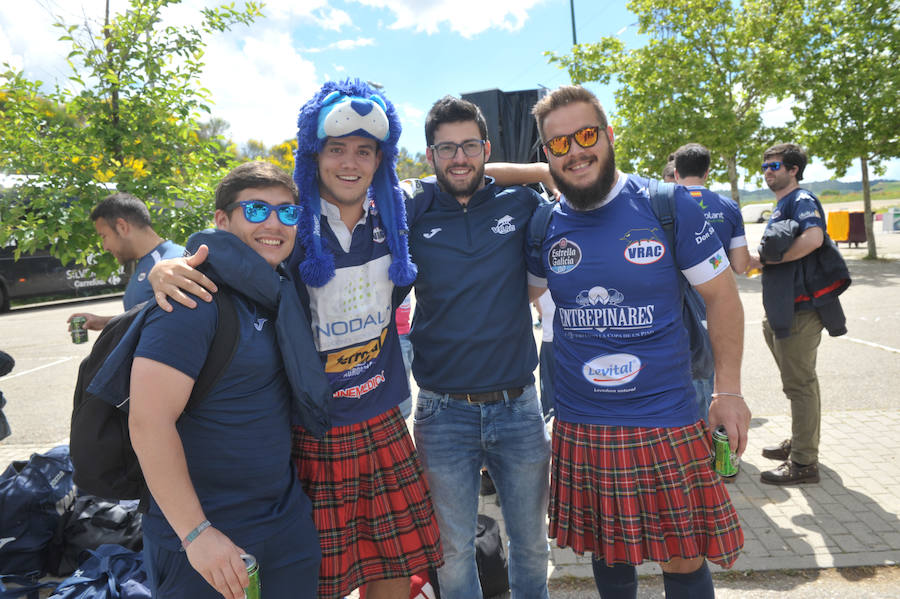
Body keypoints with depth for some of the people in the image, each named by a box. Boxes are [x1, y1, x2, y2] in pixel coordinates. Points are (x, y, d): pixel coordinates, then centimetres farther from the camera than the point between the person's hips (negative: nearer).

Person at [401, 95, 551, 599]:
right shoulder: (412, 210, -1)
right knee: (454, 551, 15)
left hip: (518, 405, 1)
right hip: (443, 411, -1)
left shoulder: (520, 204, 0)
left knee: (532, 542, 19)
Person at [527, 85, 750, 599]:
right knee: (607, 552, 17)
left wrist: (729, 391, -2)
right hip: (580, 428, 3)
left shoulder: (668, 205, -6)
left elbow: (722, 295, 0)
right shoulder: (545, 225, 1)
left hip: (667, 424, -2)